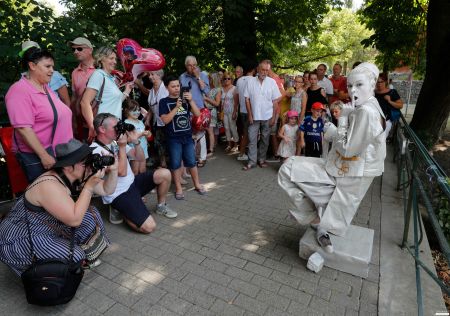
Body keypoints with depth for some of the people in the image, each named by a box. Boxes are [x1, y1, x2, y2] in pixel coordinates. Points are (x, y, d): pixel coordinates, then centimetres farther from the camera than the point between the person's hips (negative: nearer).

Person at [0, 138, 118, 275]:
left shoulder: (75, 177, -6)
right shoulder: (50, 185, -31)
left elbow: (106, 190, -2)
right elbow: (74, 220, -32)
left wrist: (112, 170, -19)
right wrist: (89, 186, -31)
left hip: (50, 228, 9)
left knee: (91, 215, -4)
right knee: (75, 256, -24)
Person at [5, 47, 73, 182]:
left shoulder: (44, 87, 11)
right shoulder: (20, 91, -16)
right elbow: (24, 129, -22)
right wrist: (44, 156, -22)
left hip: (58, 151, 8)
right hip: (37, 156, -8)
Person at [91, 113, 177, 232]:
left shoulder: (115, 141, 3)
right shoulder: (95, 150, -20)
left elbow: (140, 158, 6)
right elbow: (122, 172, -25)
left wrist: (135, 141, -10)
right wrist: (122, 147, -23)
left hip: (132, 183, 8)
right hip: (119, 195, -8)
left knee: (164, 174, -10)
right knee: (149, 227, -19)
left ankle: (161, 206, 13)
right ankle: (118, 209, 5)